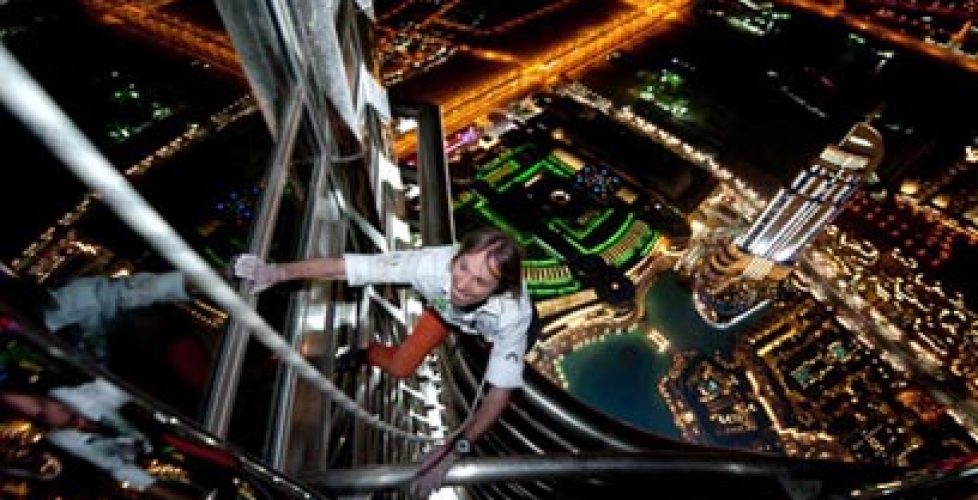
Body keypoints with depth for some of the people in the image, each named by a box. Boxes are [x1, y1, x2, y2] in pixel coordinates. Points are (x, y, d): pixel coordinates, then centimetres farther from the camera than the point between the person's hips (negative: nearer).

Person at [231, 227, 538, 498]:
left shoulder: (514, 314, -44)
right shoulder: (434, 263, -44)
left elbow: (499, 394, -37)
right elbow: (345, 266, -38)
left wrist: (454, 449, -45)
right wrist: (278, 271, -44)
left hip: (496, 325, 0)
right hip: (444, 306, 0)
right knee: (399, 367, -5)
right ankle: (365, 353, 28)